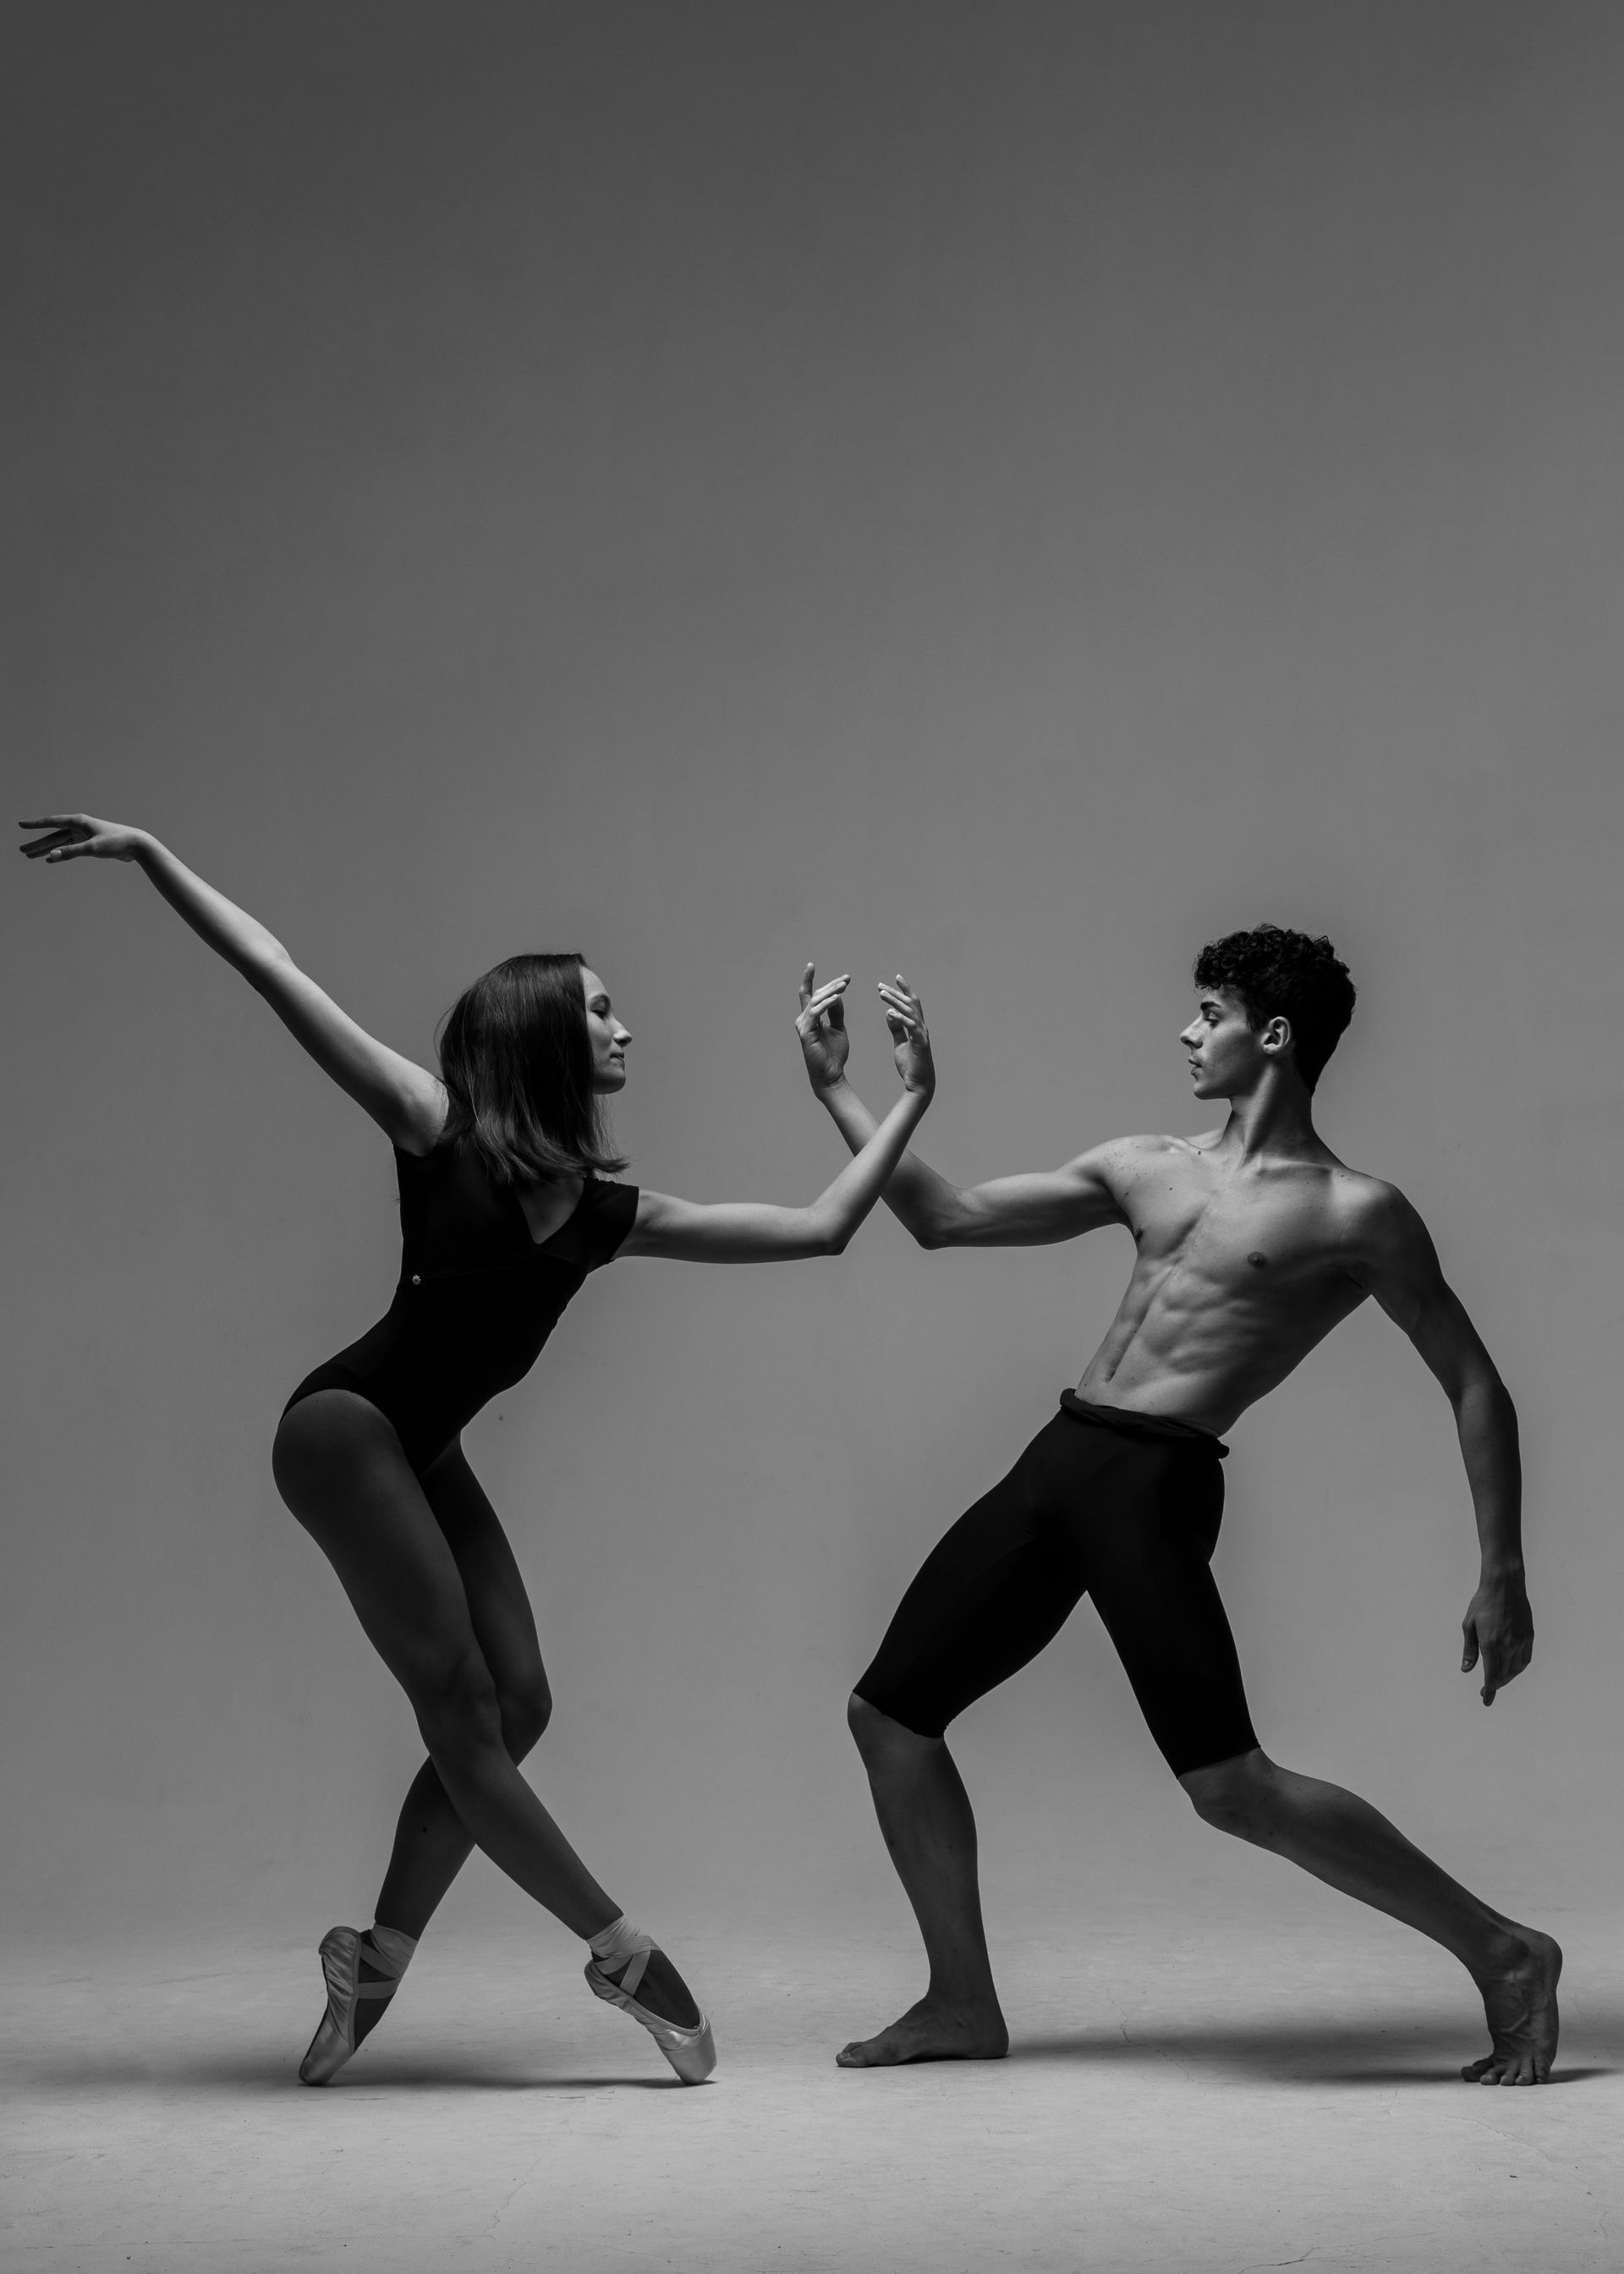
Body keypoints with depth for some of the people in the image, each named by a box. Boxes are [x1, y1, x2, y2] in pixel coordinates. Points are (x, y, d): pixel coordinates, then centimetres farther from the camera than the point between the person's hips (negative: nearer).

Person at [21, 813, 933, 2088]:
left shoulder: (613, 1213, 6)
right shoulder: (438, 1130, -8)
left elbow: (817, 1229, 7)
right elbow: (274, 972, -8)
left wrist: (908, 1107, 8)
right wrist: (148, 854, -13)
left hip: (425, 1452, 8)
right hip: (348, 1423, -8)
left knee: (516, 1706, 2)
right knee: (463, 1712, -5)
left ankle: (379, 1958, 13)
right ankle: (625, 1954, 2)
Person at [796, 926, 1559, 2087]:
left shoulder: (1354, 1214, -2)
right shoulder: (1146, 1169, 16)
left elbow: (1477, 1389, 0)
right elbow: (949, 1218, 19)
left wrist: (1503, 1579, -6)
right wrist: (840, 1090, 16)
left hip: (1159, 1483, -7)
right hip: (1055, 1463, 7)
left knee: (1231, 1785, -17)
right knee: (889, 1714, 8)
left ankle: (1503, 1954, -1)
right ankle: (965, 2003, 23)